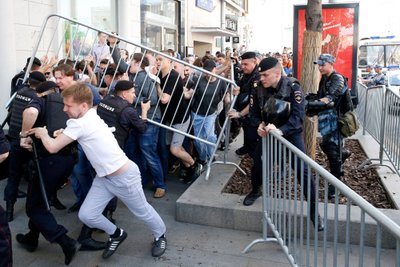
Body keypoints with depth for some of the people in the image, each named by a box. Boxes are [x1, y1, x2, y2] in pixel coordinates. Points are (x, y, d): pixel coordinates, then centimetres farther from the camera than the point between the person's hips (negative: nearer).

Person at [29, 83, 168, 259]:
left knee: (142, 211, 13)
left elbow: (52, 147, -19)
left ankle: (160, 236, 40)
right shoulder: (88, 118, 5)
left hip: (124, 176, -9)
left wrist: (42, 133, 0)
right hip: (104, 178, 9)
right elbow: (66, 137, 23)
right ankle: (116, 234, 29)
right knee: (86, 215, 4)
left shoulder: (80, 124, -24)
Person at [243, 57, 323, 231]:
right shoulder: (258, 88, -11)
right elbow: (253, 112, -3)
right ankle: (255, 191, 39)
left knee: (302, 171, -11)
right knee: (257, 164, 7)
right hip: (268, 132, 4)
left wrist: (280, 130, -46)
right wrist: (259, 125, -25)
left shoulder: (293, 87, -23)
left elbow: (298, 116, -30)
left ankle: (313, 210, 3)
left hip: (291, 133, -3)